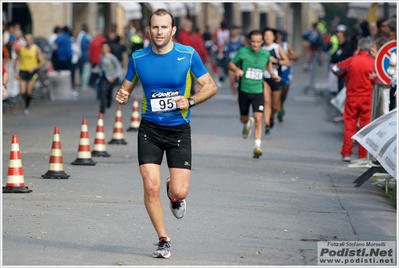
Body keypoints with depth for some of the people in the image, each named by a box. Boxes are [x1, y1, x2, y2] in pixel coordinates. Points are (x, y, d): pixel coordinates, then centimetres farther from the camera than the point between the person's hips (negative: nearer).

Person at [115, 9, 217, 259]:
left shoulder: (188, 55, -8)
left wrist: (190, 101, -18)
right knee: (151, 187, -9)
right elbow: (127, 87, 11)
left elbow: (211, 86, -1)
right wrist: (122, 96, -13)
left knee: (179, 192, -8)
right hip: (149, 128, 1)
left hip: (179, 129, -1)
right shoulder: (138, 58, -2)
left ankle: (174, 194, 32)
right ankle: (163, 240, 10)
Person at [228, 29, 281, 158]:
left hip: (258, 91, 0)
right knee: (243, 118, 15)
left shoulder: (266, 54, -2)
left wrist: (272, 74, 6)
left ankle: (257, 146, -14)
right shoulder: (243, 52, -9)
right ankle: (248, 123, 54)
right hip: (244, 90, 0)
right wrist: (237, 70, -19)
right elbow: (231, 64, 2)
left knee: (258, 118, -15)